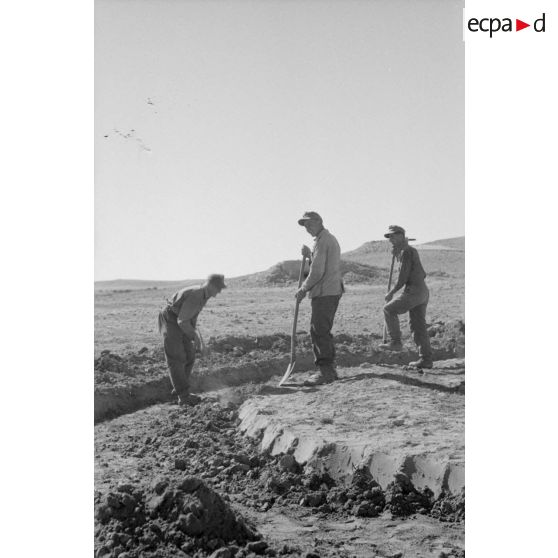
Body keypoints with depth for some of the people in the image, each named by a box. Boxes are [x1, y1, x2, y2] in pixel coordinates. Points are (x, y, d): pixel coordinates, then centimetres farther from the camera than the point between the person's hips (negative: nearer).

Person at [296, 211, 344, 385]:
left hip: (324, 293, -10)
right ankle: (329, 369, 17)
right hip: (333, 291, 10)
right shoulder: (331, 239, 21)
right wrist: (309, 255, 12)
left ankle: (325, 372, -10)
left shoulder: (322, 241, -12)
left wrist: (303, 289, -8)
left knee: (319, 332, -9)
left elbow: (317, 272, -17)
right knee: (323, 332, 14)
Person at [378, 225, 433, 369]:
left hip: (413, 291, -9)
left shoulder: (406, 252, -11)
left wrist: (391, 293, -3)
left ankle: (395, 342, 5)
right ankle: (426, 360, 8)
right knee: (418, 326, 9)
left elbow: (403, 277, -16)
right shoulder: (411, 250, 19)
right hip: (423, 292, 9)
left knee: (389, 310, 5)